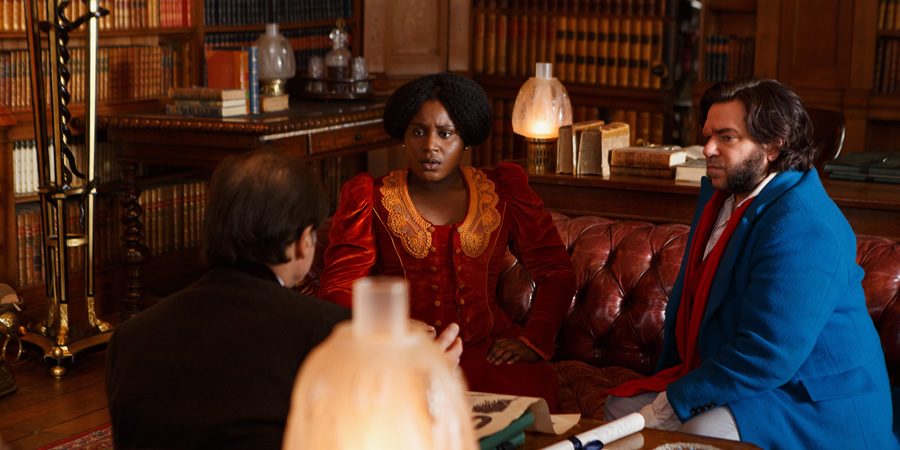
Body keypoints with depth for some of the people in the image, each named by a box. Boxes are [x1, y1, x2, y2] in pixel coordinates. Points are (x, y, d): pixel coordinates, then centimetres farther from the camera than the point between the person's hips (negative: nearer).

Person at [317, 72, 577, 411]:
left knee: (528, 393, -32)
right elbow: (337, 288, 2)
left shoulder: (503, 191, 15)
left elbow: (557, 272, 15)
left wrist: (533, 341, 0)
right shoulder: (371, 199, 9)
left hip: (489, 350, 2)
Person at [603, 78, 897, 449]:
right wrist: (666, 385, 10)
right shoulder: (718, 193, 9)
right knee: (622, 407, -4)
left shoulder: (803, 226, -23)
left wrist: (670, 404, -23)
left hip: (818, 407, -9)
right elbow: (688, 294, 19)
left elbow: (767, 356, -28)